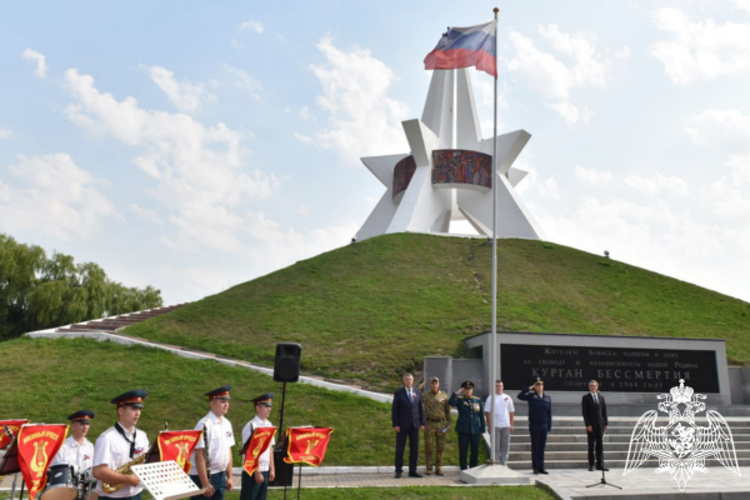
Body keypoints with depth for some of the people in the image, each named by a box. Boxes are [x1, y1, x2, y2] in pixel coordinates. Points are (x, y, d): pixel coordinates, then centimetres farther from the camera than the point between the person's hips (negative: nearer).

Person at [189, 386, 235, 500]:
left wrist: (229, 477, 10)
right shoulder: (204, 425, -17)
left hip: (220, 475, 7)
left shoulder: (227, 424, 6)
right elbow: (199, 456, -18)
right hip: (203, 476, -7)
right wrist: (205, 484, -19)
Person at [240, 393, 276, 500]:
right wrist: (257, 472, -15)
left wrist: (272, 469, 9)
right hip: (252, 472, -7)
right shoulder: (251, 426, -14)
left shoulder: (269, 425, 8)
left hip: (265, 471, 7)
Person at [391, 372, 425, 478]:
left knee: (414, 449, 5)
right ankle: (398, 471, 9)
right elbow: (394, 410, -4)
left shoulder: (418, 393, 8)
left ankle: (412, 471, 14)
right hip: (402, 425, -3)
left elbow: (421, 409, 10)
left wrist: (422, 423, 3)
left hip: (415, 425, 3)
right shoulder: (398, 393, -2)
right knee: (400, 449, 1)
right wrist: (395, 425, -10)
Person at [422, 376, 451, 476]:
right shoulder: (425, 395, 1)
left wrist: (449, 422, 3)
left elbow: (448, 410, 9)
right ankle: (429, 468, 10)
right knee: (428, 446, 0)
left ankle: (438, 468, 14)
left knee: (440, 447, 5)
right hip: (429, 423, -2)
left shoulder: (444, 396, 6)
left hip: (441, 424, 2)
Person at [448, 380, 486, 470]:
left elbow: (481, 416, 10)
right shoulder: (459, 399, 1)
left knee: (475, 451, 7)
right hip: (463, 430, -3)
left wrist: (482, 429, 7)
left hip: (475, 430, 3)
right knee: (463, 452, 1)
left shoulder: (478, 400, 9)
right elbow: (450, 403, -21)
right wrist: (457, 393, -18)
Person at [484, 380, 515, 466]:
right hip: (495, 426, -3)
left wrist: (511, 424, 6)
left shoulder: (507, 398, 8)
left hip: (506, 426, 3)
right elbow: (487, 412, -1)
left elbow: (511, 412, 11)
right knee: (495, 446, -1)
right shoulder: (491, 398, 0)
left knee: (505, 446, 5)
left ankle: (504, 463, 14)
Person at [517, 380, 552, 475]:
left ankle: (541, 467, 16)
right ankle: (535, 467, 10)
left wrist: (549, 427, 3)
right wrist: (529, 388, -13)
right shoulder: (531, 396, -1)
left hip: (544, 426, 3)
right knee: (535, 447, 3)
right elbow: (520, 396, -14)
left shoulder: (548, 398, 7)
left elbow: (549, 413, 8)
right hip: (534, 425, -3)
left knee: (542, 447, 8)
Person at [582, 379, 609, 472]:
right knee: (591, 445, 2)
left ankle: (600, 465, 7)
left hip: (600, 424, 4)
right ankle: (591, 465, 7)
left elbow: (604, 411, 12)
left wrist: (606, 423, 4)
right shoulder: (586, 398, -1)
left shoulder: (601, 397, 13)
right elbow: (585, 412, -6)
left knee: (600, 445, 4)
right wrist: (588, 425, -13)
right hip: (591, 425, -4)